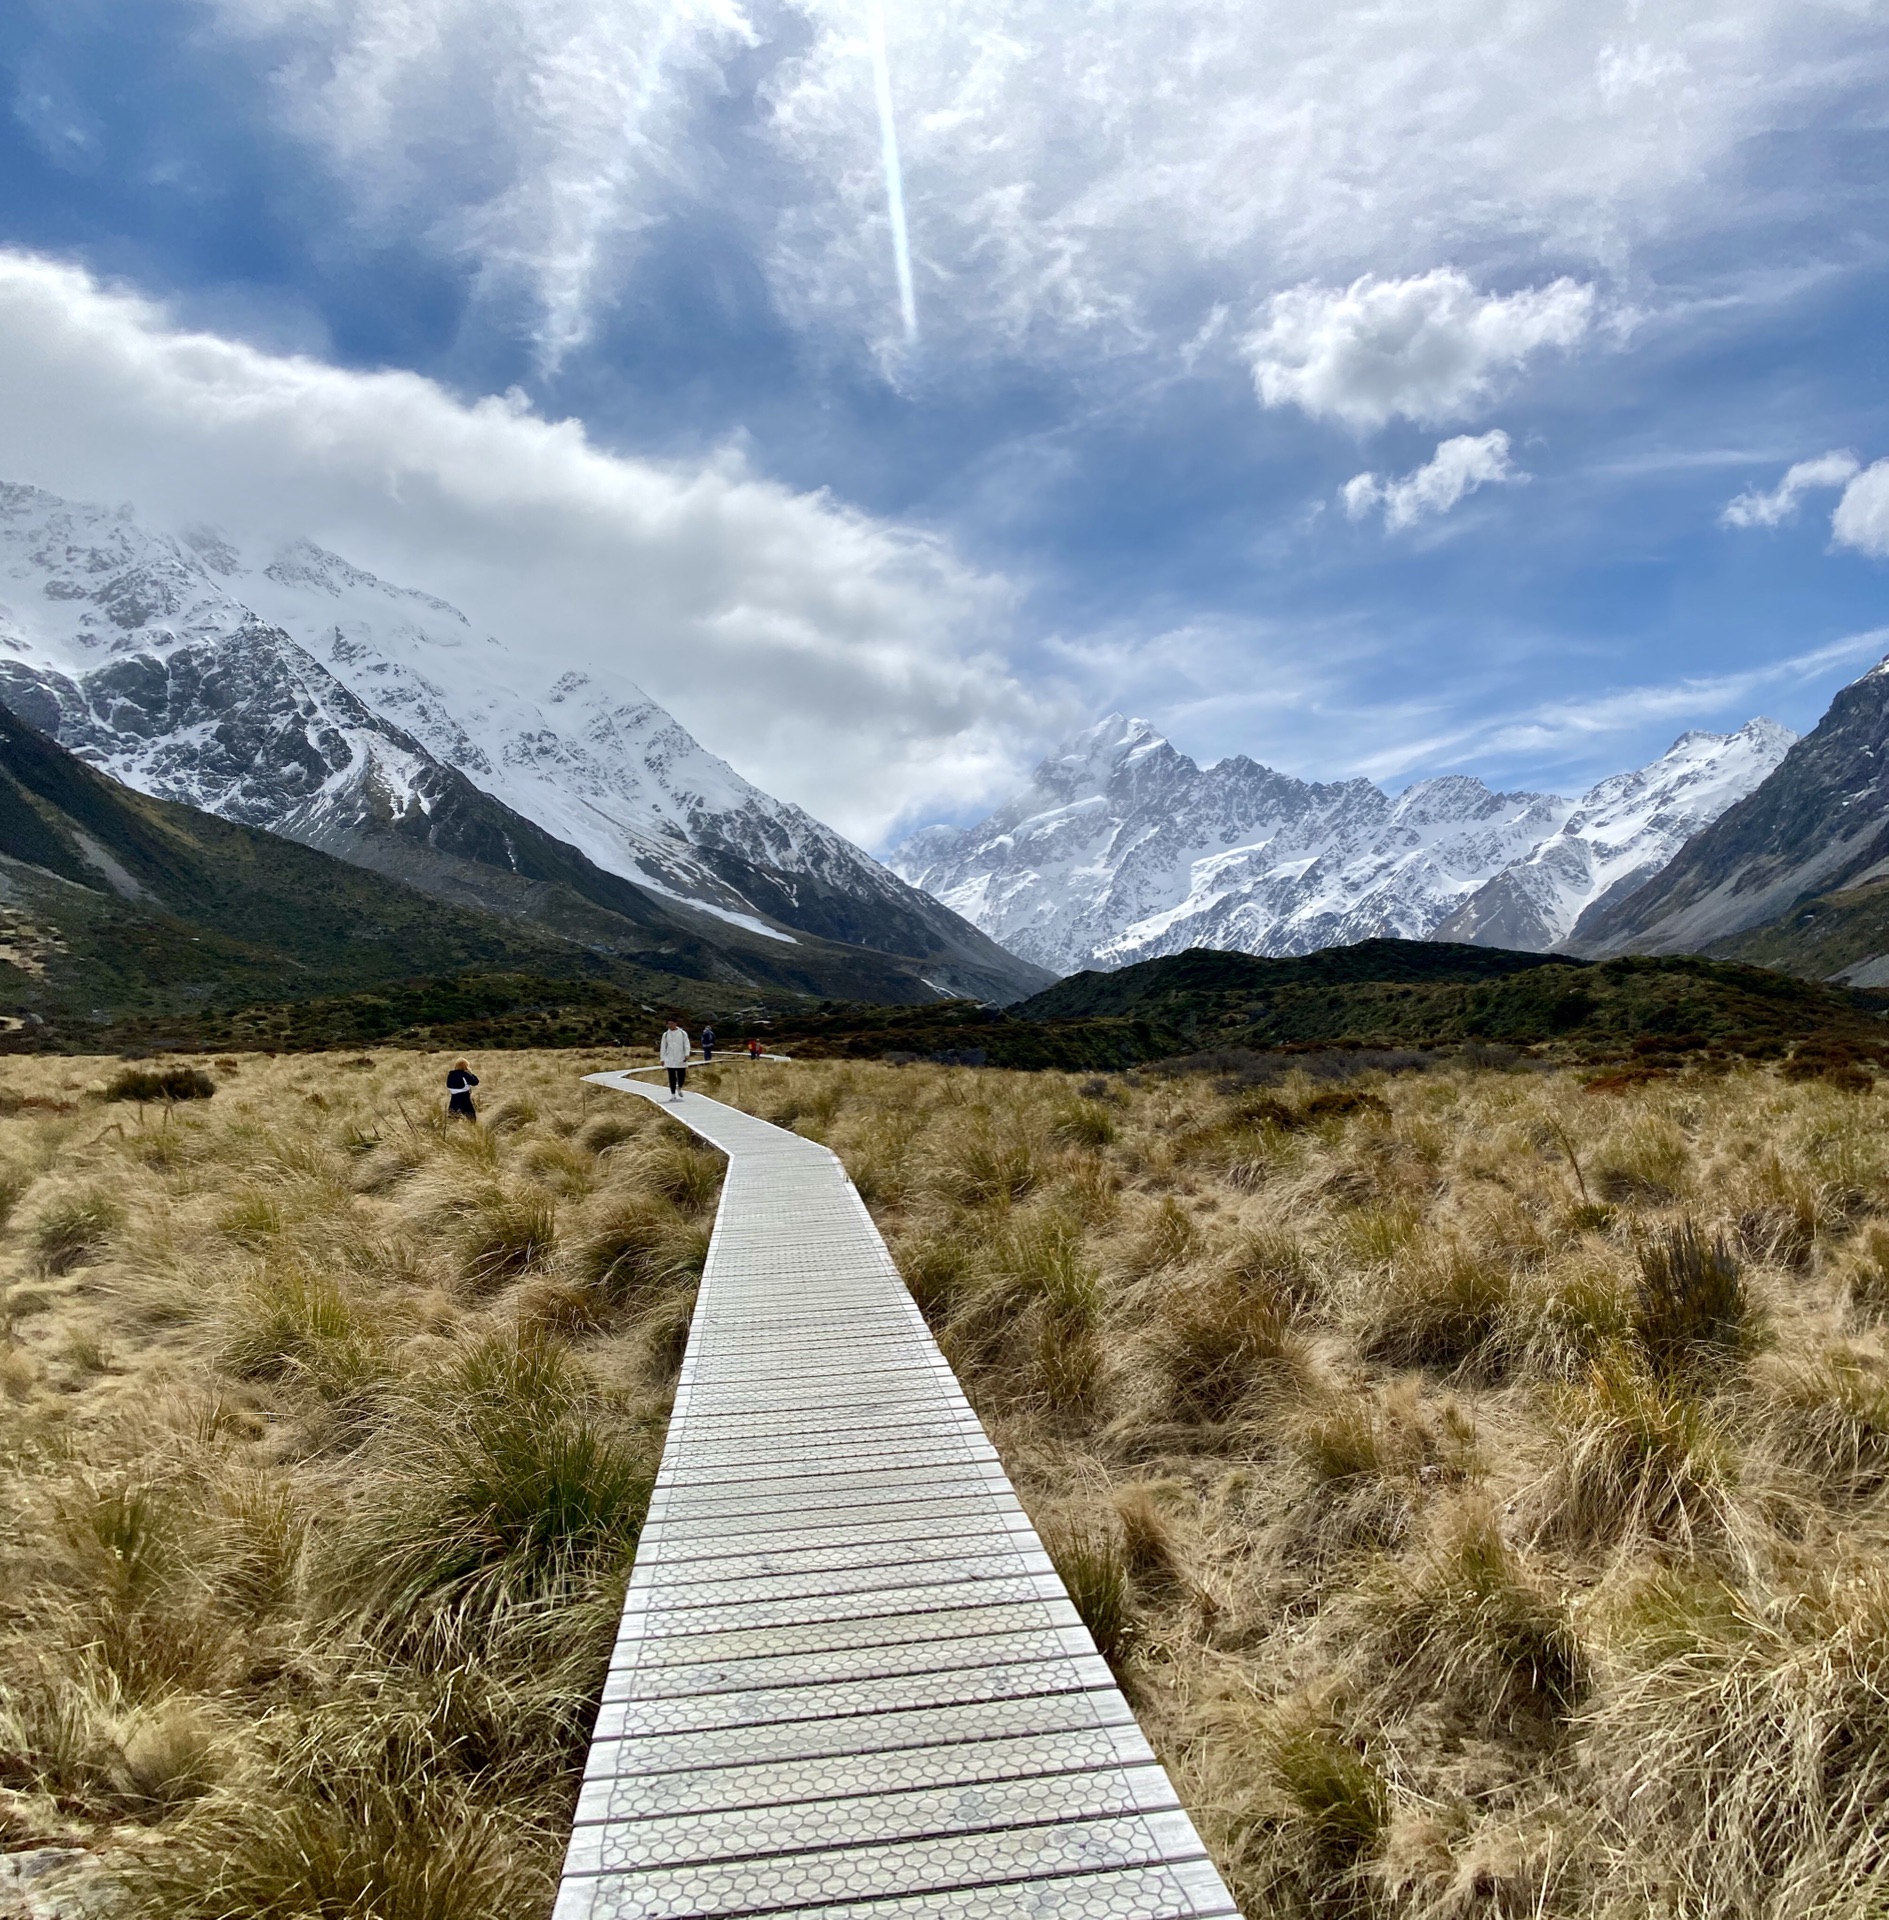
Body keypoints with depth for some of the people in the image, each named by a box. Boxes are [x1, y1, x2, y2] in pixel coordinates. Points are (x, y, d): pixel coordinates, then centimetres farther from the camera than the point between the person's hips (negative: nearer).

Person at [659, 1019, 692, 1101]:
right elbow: (663, 1047, 9)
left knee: (681, 1076, -1)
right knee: (672, 1078, -1)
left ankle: (679, 1088, 28)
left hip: (681, 1059, -1)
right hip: (670, 1060, 1)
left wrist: (687, 1054, -13)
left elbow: (686, 1045, 1)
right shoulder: (666, 1035, 8)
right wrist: (662, 1059, 5)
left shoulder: (683, 1033, 4)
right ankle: (673, 1094, 6)